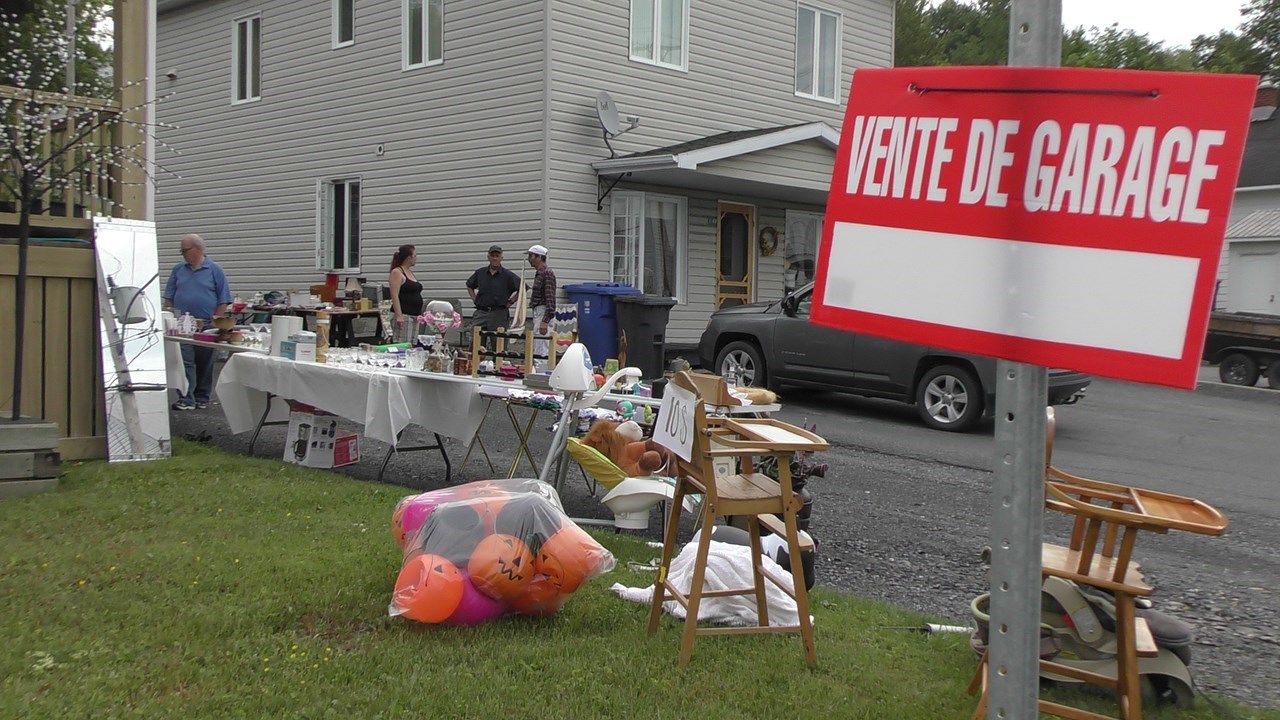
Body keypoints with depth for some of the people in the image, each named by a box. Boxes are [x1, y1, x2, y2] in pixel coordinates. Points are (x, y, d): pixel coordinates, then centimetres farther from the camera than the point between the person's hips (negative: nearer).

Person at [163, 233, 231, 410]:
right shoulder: (178, 270, 11)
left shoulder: (214, 270, 2)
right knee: (185, 362, -7)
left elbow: (223, 299, 0)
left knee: (205, 364, 7)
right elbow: (169, 297, 13)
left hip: (206, 325, -2)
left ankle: (202, 398, 17)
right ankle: (186, 399, -9)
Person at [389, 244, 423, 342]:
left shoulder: (411, 273, 19)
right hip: (403, 315, -9)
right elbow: (394, 295, -15)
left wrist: (420, 315, 21)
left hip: (415, 315, 9)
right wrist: (399, 316, -22)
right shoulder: (397, 272, -6)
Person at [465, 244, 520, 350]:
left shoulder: (508, 275, -1)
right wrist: (474, 299, 14)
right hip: (481, 312, 3)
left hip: (499, 314, -3)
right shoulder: (480, 273, 9)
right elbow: (469, 285, 26)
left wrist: (510, 302, -2)